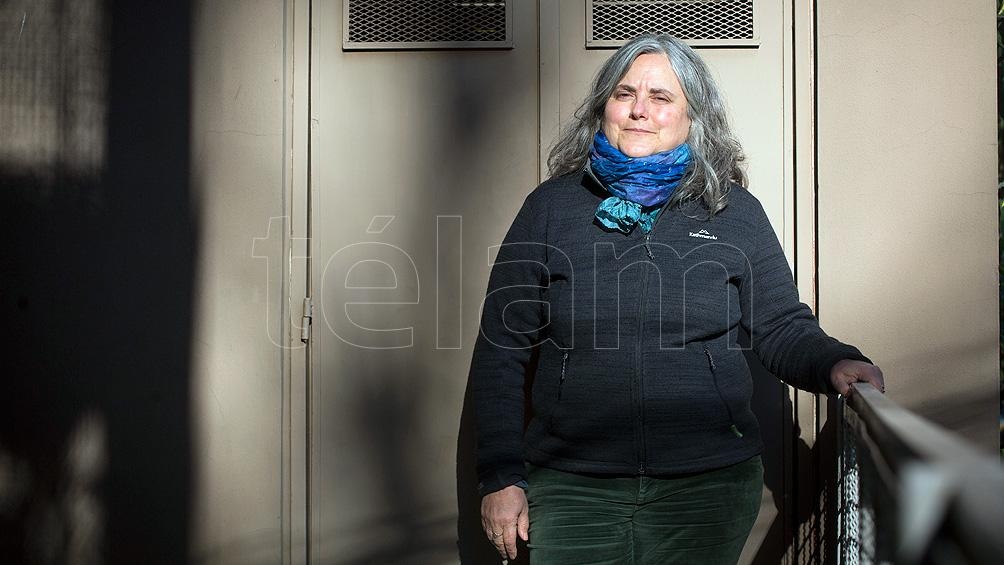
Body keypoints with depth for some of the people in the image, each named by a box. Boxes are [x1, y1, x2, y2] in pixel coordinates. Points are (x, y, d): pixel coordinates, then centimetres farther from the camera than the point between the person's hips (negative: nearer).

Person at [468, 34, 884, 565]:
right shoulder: (551, 207, 3)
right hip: (571, 488, 0)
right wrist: (501, 476, -1)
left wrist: (835, 363, -15)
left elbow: (784, 329, 7)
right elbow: (500, 350, 3)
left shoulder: (734, 212, 5)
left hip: (708, 485, 1)